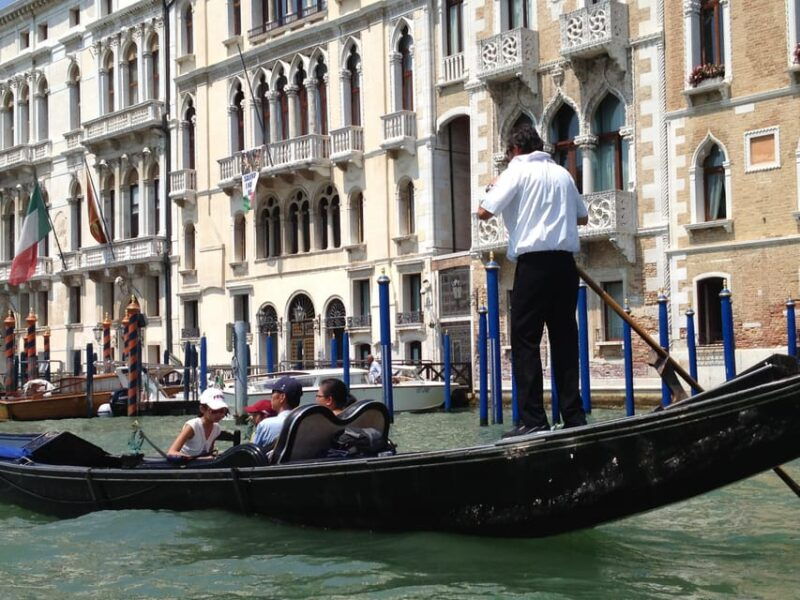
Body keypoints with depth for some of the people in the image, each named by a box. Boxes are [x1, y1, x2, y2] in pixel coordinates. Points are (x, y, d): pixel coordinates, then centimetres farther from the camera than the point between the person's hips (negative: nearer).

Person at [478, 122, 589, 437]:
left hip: (534, 261, -6)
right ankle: (574, 416, 10)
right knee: (564, 338, 9)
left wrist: (494, 189, 12)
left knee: (525, 340, -4)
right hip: (565, 262, 6)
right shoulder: (562, 173, 15)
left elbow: (484, 212, -7)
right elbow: (582, 217, 25)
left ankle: (533, 419, -9)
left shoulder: (518, 170, -1)